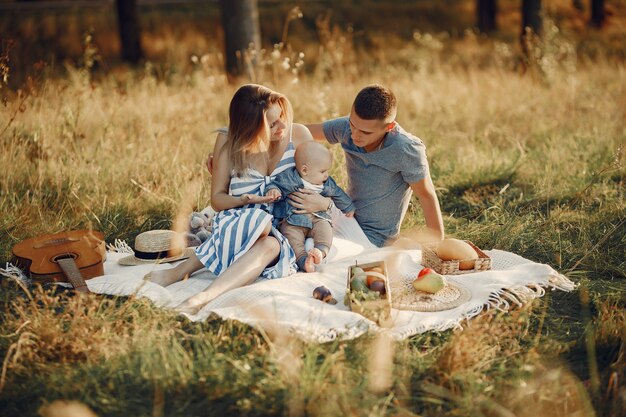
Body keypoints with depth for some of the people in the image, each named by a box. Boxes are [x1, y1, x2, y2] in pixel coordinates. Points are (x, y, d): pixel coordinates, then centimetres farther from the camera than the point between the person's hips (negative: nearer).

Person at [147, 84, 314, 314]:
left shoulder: (298, 135, -4)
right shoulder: (229, 142, -3)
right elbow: (217, 199, 1)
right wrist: (244, 200, -20)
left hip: (286, 229, 1)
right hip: (238, 222, -1)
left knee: (269, 246, -37)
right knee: (260, 222, -38)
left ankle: (201, 298, -47)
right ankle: (179, 271, -38)